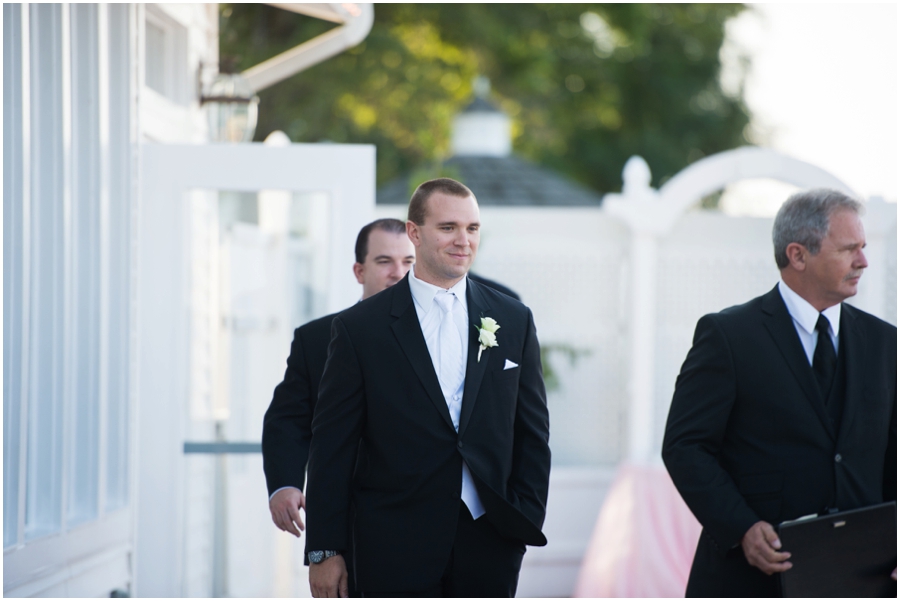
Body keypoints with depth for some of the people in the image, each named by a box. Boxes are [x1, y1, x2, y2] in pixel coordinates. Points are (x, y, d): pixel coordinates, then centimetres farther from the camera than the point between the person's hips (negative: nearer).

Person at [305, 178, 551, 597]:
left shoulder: (513, 321, 9)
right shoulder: (361, 327, 0)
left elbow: (533, 433, 12)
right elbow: (332, 446, 0)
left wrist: (527, 524, 2)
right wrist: (325, 550, -4)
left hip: (489, 542, 3)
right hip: (395, 551, -2)